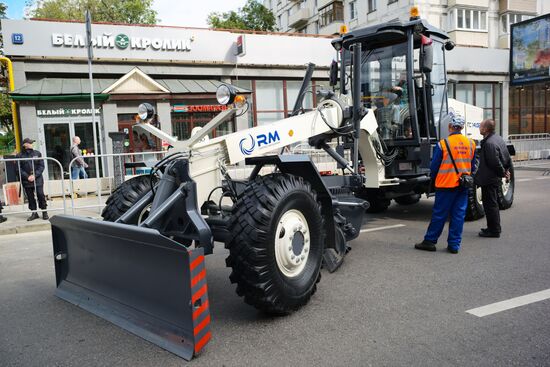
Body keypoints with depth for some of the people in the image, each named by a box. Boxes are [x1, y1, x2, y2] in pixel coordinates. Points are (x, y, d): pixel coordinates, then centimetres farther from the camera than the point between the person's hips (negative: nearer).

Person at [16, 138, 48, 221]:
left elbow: (41, 166, 2)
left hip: (38, 179, 0)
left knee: (40, 195, -4)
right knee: (30, 197, 5)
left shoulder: (37, 153, 7)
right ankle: (34, 213, 14)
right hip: (26, 180, 1)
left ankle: (44, 212, 5)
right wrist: (27, 177, -10)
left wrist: (35, 175, -10)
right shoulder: (19, 155, 4)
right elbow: (18, 169, 0)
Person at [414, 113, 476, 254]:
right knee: (459, 215, 7)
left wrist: (434, 179, 13)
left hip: (446, 184, -4)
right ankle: (454, 245, 12)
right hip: (464, 185, 4)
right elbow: (473, 166, 13)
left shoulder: (442, 144, -12)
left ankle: (430, 241, 11)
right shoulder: (471, 144, 4)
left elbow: (434, 166, -5)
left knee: (439, 214, 2)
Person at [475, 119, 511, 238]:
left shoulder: (489, 143, -24)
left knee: (490, 205, -1)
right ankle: (494, 228, 31)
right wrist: (506, 170, 17)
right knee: (493, 204, 19)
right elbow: (507, 157, 16)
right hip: (495, 179, 11)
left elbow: (495, 163, -24)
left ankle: (494, 230, 6)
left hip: (488, 180, -10)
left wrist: (503, 173, -9)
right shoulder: (498, 139, 9)